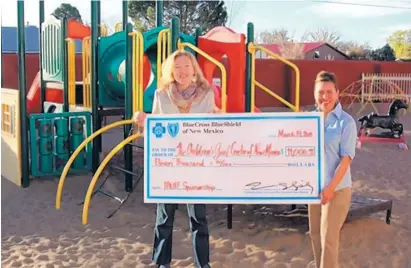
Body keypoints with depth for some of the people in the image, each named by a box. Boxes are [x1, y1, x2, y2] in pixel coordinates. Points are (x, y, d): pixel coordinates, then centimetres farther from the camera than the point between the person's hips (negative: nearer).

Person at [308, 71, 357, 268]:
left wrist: (331, 187, -20)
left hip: (337, 188, -5)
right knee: (315, 234, 14)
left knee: (328, 237, -3)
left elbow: (346, 158, -15)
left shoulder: (346, 122, -12)